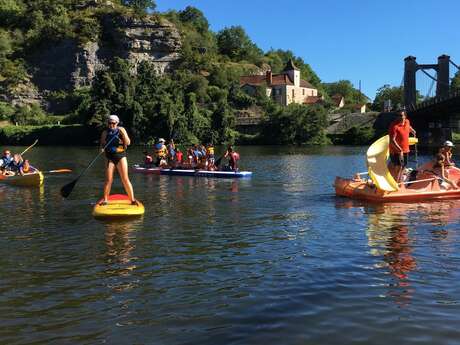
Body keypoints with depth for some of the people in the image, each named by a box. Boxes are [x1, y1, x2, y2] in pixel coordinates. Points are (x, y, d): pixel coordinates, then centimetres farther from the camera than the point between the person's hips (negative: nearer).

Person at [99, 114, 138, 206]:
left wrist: (123, 133, -21)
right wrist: (102, 148, -9)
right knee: (108, 180, -1)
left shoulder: (121, 130, 1)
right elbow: (102, 145, 13)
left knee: (125, 179, -6)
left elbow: (128, 143, -7)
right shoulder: (105, 133, 6)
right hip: (110, 158, 2)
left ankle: (132, 199, -2)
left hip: (121, 157, -2)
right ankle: (105, 199, 13)